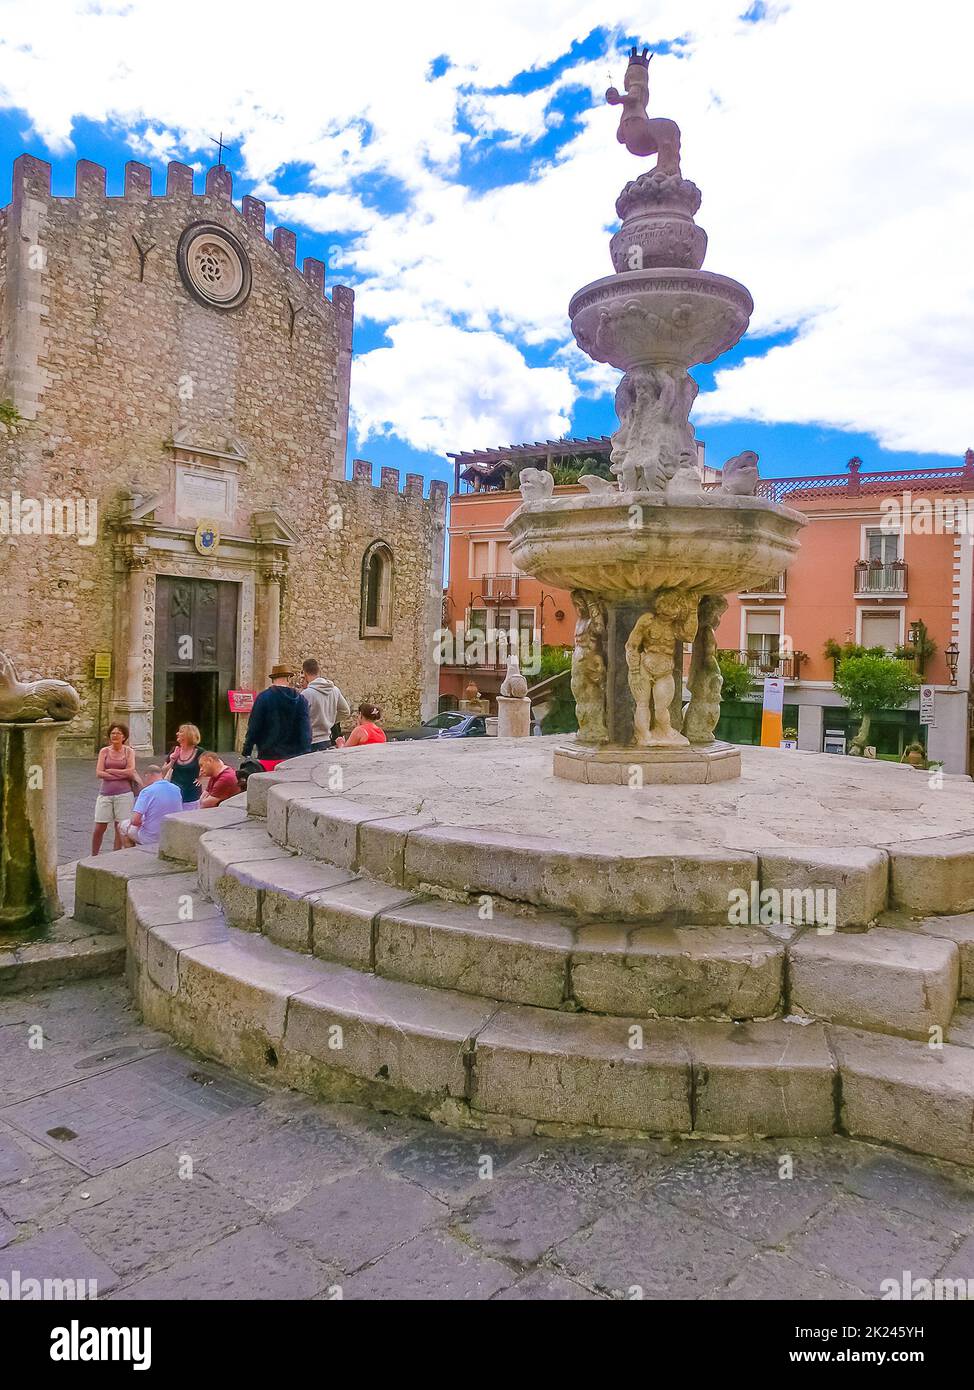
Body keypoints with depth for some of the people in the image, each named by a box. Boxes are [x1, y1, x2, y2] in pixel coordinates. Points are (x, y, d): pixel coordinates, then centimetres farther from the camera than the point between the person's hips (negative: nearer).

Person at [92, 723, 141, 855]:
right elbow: (99, 773, -4)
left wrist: (110, 771, -6)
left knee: (120, 828, 1)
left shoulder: (129, 751, 4)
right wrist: (121, 775, -9)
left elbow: (130, 771, -9)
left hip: (123, 794, -1)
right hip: (105, 793, 1)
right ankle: (94, 856, 20)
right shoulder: (104, 751, 6)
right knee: (99, 828, 2)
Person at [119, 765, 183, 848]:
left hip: (151, 839, -6)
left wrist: (141, 823, -2)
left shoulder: (147, 791, -18)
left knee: (123, 825, 22)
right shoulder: (177, 789, -3)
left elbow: (135, 821, -24)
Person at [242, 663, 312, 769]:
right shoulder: (301, 700, 1)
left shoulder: (264, 697, -5)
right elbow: (306, 732, 0)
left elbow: (253, 728, -5)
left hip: (268, 757, -2)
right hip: (293, 756, 2)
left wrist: (247, 752, 3)